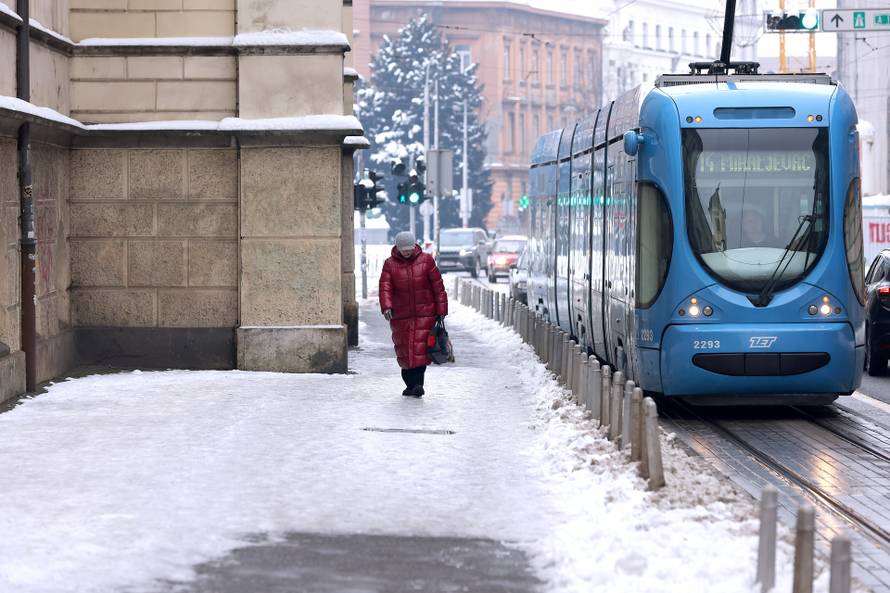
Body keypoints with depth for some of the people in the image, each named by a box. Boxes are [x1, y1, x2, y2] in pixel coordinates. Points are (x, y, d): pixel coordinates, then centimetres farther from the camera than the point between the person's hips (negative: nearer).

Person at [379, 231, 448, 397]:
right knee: (404, 351, 3)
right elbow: (385, 288, -9)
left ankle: (417, 383, -13)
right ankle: (410, 384, 15)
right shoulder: (390, 264, 3)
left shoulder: (426, 260, 2)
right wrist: (386, 307, -27)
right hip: (401, 316, 2)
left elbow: (438, 286, 3)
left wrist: (441, 310, -1)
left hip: (425, 314, -2)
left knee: (420, 349, -12)